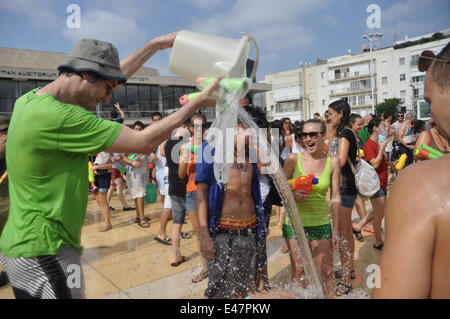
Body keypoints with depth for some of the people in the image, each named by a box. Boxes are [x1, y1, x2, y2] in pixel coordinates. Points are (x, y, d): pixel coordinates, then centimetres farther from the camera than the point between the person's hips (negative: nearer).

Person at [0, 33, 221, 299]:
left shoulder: (29, 99, 3)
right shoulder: (59, 117, -26)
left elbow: (114, 74, 11)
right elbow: (145, 142, -22)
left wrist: (157, 44, 17)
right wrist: (199, 101, -13)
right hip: (45, 253, -10)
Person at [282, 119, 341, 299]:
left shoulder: (333, 162, -2)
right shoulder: (293, 159, -6)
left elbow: (335, 197, 1)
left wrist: (336, 228, 0)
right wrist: (293, 194, -19)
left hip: (321, 222, 1)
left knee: (326, 271, 9)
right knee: (298, 271, 9)